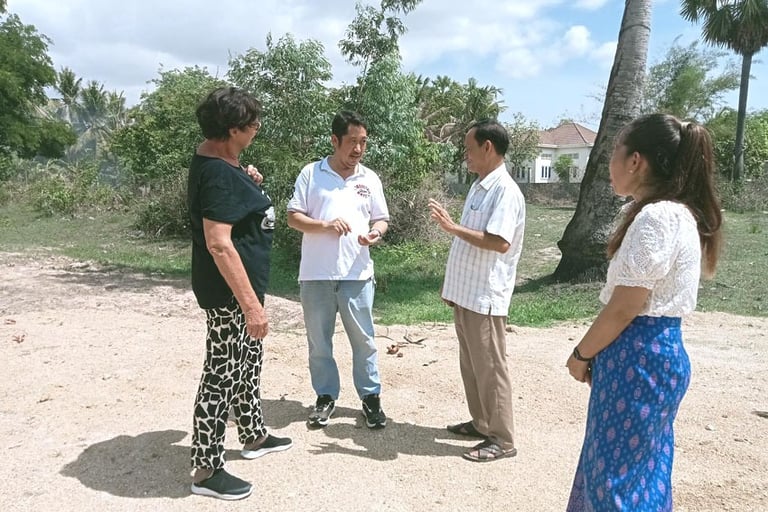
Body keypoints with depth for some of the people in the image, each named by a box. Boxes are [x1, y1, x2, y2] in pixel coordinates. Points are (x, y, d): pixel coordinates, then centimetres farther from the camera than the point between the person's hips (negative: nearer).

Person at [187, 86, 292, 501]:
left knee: (247, 363, 22)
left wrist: (248, 185, 8)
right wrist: (250, 303, -29)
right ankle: (206, 470, 14)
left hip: (241, 287, 11)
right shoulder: (218, 173, -23)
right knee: (222, 376, 0)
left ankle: (254, 436, 40)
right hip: (230, 292, -11)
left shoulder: (216, 161, 8)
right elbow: (219, 244, -30)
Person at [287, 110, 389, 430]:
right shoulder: (311, 173, 0)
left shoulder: (370, 179, 7)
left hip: (357, 274, 1)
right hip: (316, 274, -1)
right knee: (319, 341, 10)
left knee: (363, 339, 7)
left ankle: (370, 397, 22)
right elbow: (293, 217, -1)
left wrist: (375, 234, -11)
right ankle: (326, 396, 26)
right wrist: (325, 226, -18)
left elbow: (381, 219, 12)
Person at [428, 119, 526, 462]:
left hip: (485, 296, -9)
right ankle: (481, 422, 32)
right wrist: (451, 283, 18)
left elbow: (500, 242, -27)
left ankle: (502, 439, 13)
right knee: (470, 364, 18)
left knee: (490, 367, 0)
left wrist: (452, 227, -25)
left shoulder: (505, 191, -16)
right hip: (465, 292, 9)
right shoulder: (478, 187, 13)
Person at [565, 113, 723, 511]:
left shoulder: (655, 217, -22)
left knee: (618, 473, 5)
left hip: (638, 354, -10)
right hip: (658, 349, 10)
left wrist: (582, 354, -8)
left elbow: (624, 307, -21)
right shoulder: (679, 212, 10)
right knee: (638, 469, 21)